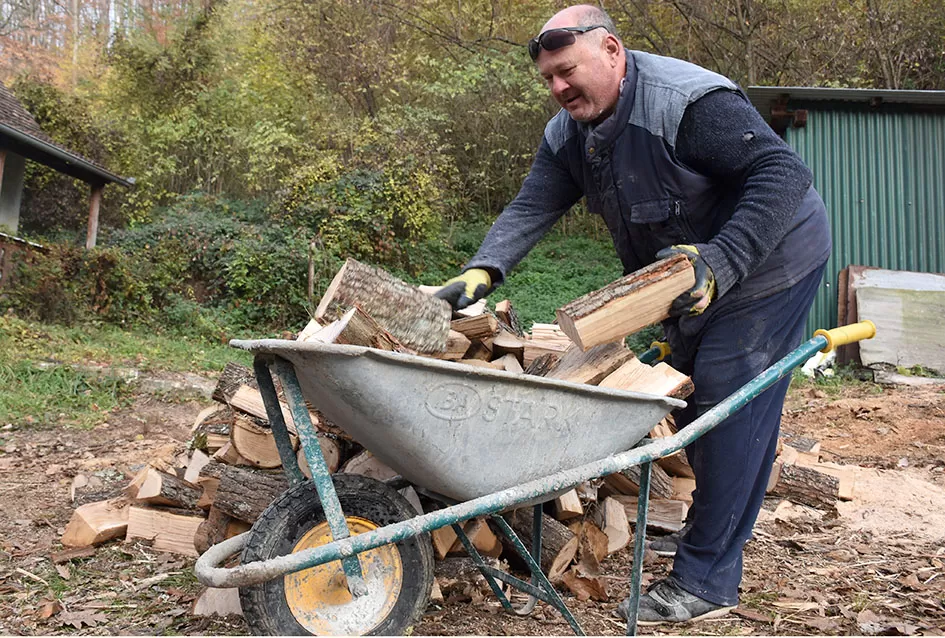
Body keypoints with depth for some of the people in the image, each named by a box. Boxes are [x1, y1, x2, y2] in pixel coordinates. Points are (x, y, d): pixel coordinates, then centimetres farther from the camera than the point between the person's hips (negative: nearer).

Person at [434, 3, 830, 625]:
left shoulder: (689, 101, -28)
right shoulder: (570, 135, -3)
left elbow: (783, 173, -31)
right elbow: (530, 210, -11)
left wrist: (716, 264, -41)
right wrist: (481, 272, -29)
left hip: (765, 265, -8)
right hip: (693, 285, 9)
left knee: (728, 411, -11)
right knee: (693, 407, 15)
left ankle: (705, 581, -1)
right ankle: (722, 524, 36)